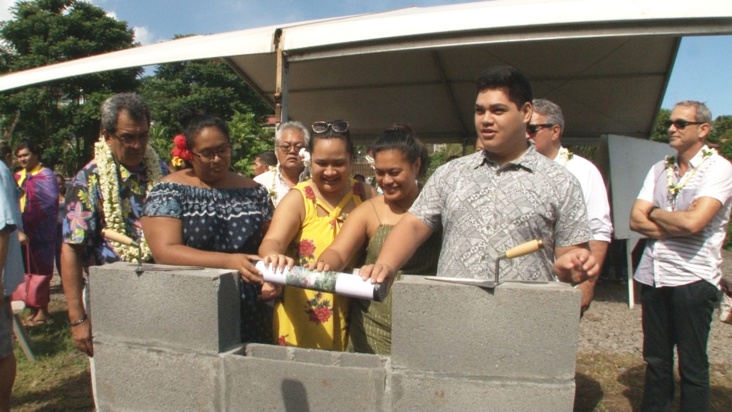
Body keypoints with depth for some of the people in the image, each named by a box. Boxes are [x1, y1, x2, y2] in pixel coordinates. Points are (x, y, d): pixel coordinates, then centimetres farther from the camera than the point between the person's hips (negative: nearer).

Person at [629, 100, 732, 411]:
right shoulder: (660, 169, 12)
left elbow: (693, 222, -21)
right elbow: (636, 221, 3)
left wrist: (655, 213, -4)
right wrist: (676, 224, -11)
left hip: (692, 277, -5)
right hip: (653, 275, 6)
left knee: (692, 366, 6)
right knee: (655, 360, 15)